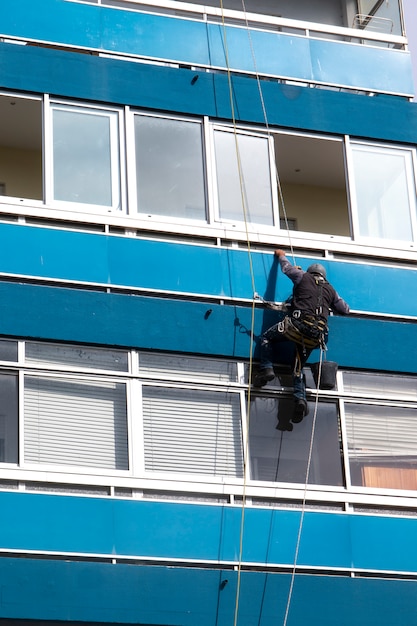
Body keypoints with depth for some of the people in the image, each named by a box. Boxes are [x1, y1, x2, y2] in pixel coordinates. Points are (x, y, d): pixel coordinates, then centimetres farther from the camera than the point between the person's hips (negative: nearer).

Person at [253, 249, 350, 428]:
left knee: (267, 337, 17)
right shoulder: (330, 290, 22)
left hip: (298, 323, -4)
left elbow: (286, 268, 31)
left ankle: (267, 369, -4)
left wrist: (281, 255, 52)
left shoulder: (304, 277, 14)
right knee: (299, 366, 12)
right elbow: (344, 309, 32)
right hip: (317, 333, 4)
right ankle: (300, 398, -10)